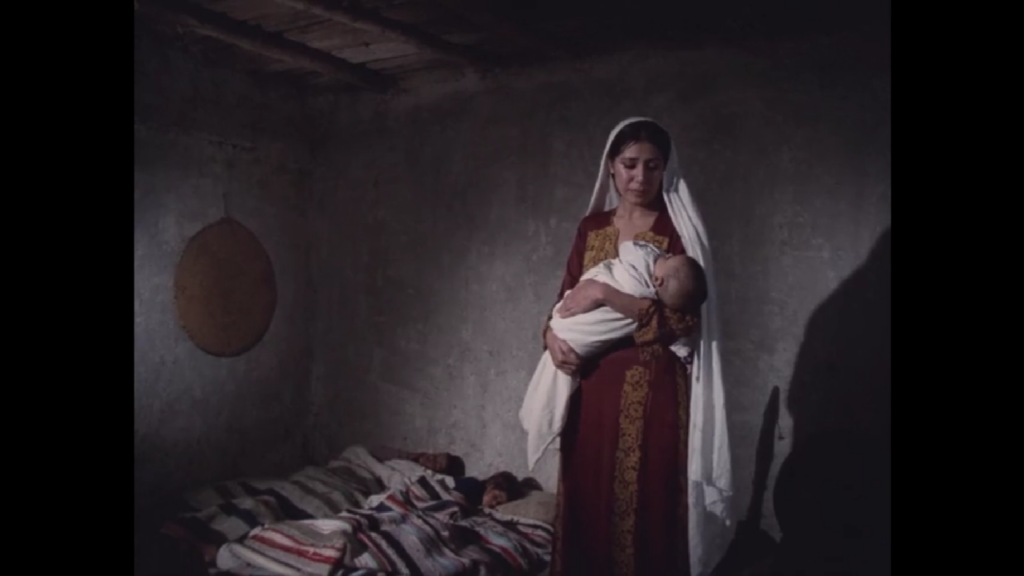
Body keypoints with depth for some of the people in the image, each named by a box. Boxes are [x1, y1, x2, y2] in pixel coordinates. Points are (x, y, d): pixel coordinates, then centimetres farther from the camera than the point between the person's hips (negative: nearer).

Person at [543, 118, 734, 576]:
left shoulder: (678, 229, -6)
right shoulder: (591, 226, 9)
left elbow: (683, 319, -15)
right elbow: (566, 298, 13)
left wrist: (605, 294, -21)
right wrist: (553, 335, -9)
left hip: (653, 390, -4)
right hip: (591, 387, 5)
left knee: (646, 510, 1)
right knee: (586, 503, 12)